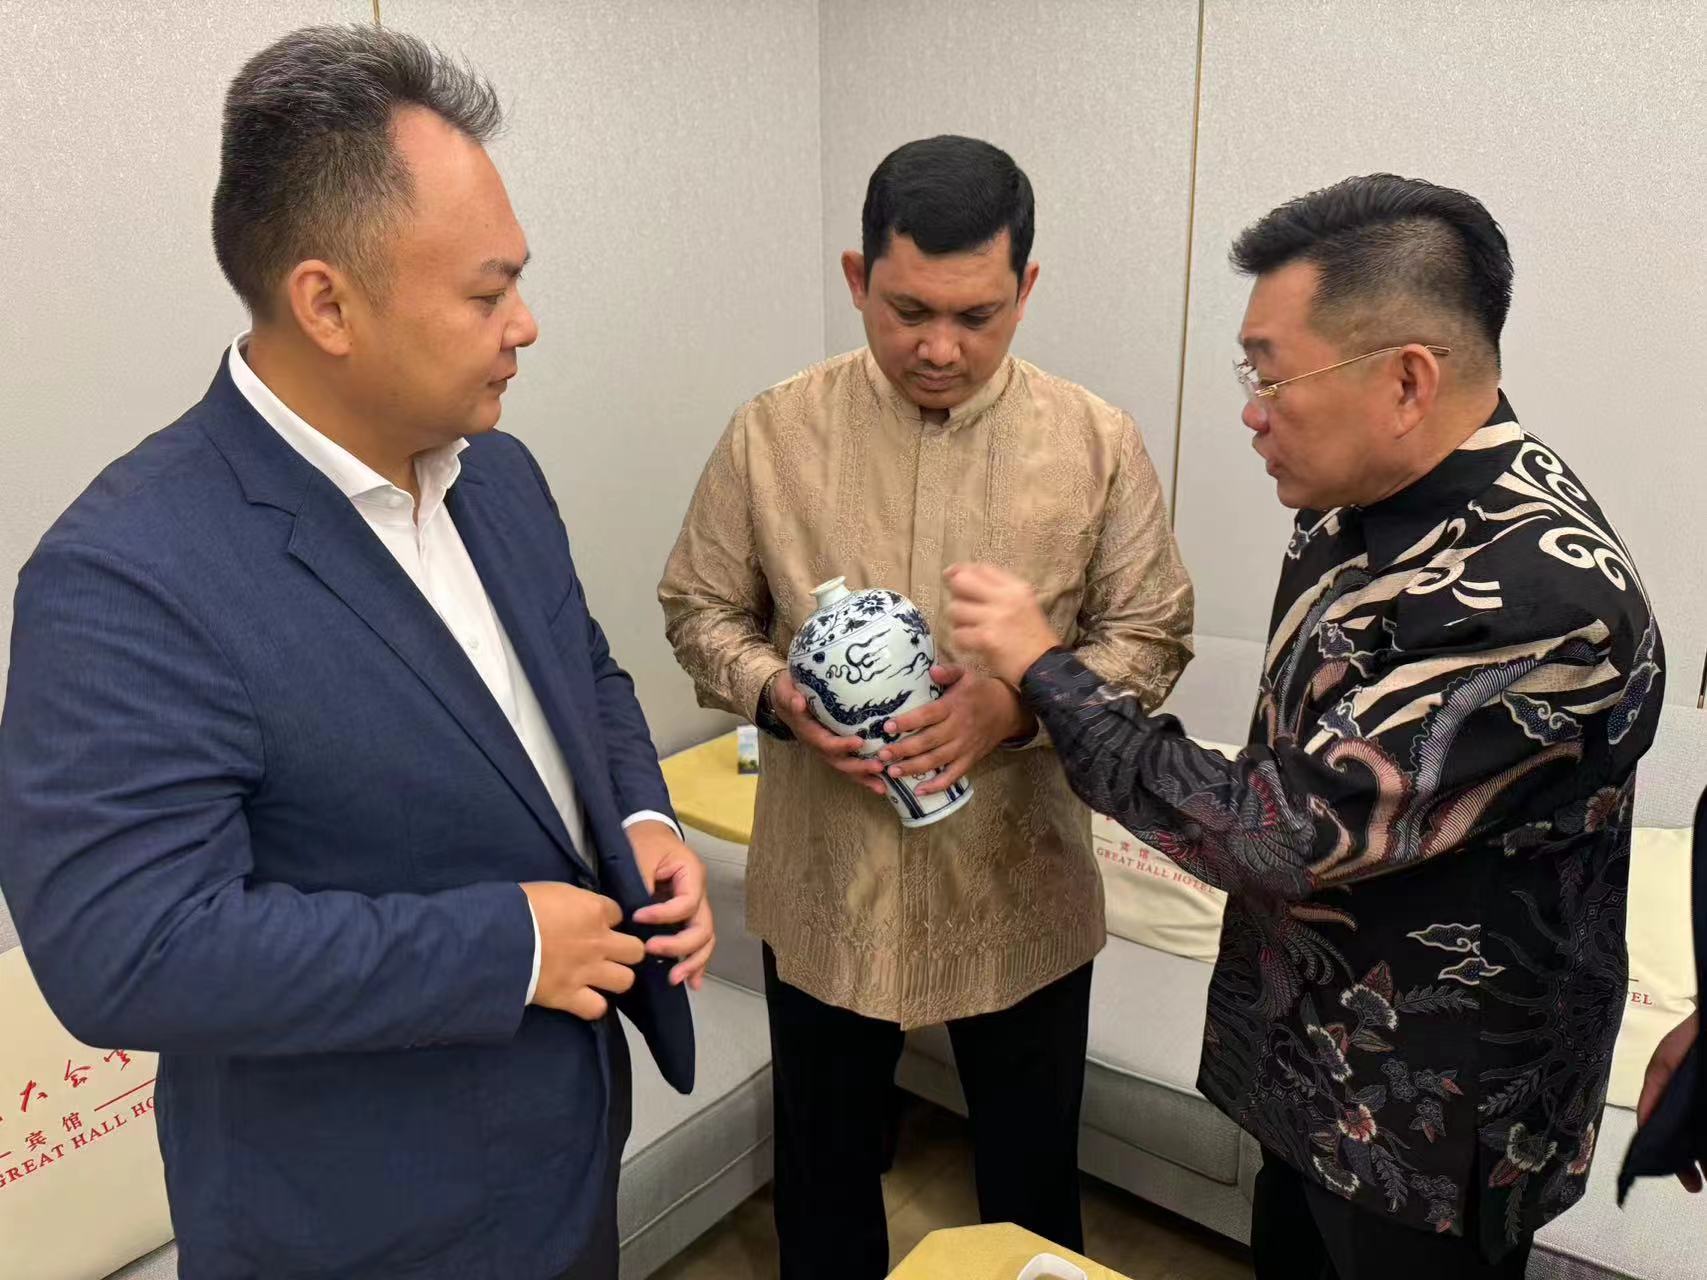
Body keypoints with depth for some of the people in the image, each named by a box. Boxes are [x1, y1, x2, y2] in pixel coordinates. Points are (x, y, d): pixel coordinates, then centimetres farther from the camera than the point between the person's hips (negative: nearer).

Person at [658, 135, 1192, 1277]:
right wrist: (777, 696, -19)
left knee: (1032, 1178, 22)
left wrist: (1021, 702, -21)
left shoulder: (1097, 442, -8)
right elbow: (700, 611, 2)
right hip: (826, 884, 1)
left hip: (1019, 889, 0)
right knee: (825, 1164, 23)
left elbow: (1152, 636, -3)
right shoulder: (772, 434, -7)